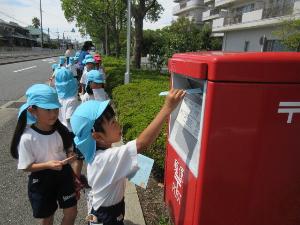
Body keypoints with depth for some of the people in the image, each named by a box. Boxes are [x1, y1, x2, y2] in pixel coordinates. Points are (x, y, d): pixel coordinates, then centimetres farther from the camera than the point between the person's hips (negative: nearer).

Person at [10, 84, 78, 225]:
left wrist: (70, 155, -14)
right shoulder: (27, 138, -23)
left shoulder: (61, 130, -12)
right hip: (41, 181, -3)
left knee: (71, 212, 13)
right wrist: (48, 165, -29)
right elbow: (26, 167, -15)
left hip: (64, 175, 3)